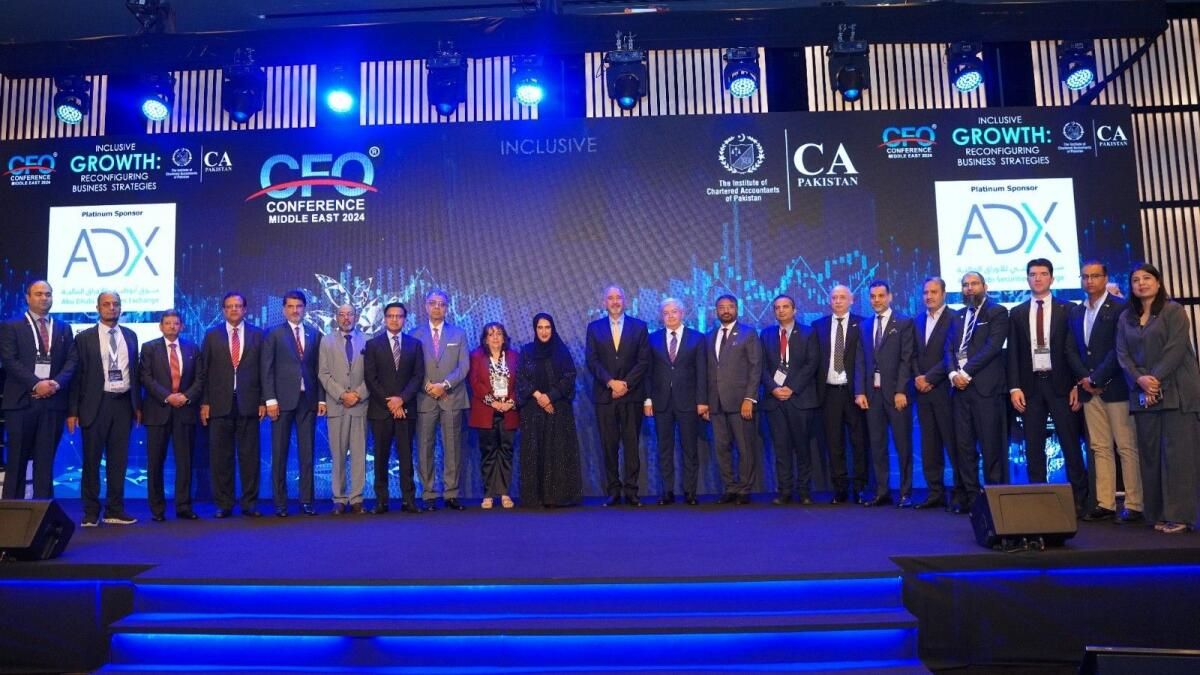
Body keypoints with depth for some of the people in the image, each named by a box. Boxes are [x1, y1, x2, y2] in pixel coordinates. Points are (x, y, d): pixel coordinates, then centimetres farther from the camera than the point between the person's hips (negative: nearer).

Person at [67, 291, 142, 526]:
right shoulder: (84, 338, 1)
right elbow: (77, 375, -1)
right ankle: (91, 512, 11)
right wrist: (73, 411, -5)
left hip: (123, 403, 3)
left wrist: (138, 405, 9)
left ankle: (115, 510, 14)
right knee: (92, 460, 2)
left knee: (119, 460, 7)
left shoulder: (130, 336, 11)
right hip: (96, 404, -3)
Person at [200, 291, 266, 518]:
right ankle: (223, 504, 13)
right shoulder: (212, 335, 8)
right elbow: (204, 371, 6)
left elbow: (263, 369, 6)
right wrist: (204, 403, 0)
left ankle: (249, 503, 11)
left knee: (249, 456, 3)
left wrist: (263, 401, 0)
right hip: (220, 404, 0)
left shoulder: (257, 334, 7)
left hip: (248, 403, 0)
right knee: (220, 457, 4)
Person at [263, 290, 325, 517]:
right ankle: (280, 503, 8)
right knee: (279, 453, 2)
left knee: (307, 453, 4)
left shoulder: (314, 334, 12)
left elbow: (318, 368, 10)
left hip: (308, 400, 2)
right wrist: (270, 399, -9)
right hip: (283, 400, -2)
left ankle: (306, 501, 10)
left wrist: (321, 398, 4)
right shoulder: (274, 334, 4)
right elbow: (267, 369, -1)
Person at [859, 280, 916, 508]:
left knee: (903, 444, 1)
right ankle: (882, 492, 12)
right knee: (877, 444, 6)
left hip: (896, 392, -4)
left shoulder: (904, 323, 1)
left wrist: (901, 391, -13)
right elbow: (863, 362, 11)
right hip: (872, 393, 4)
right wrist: (861, 391, 2)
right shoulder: (865, 326, 14)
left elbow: (907, 360, -6)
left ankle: (905, 493, 9)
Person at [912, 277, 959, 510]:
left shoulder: (953, 319, -5)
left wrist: (929, 378, -12)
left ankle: (960, 493, 5)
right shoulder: (918, 321, 15)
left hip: (944, 390, -6)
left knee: (953, 444, -2)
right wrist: (917, 377, -2)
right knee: (929, 445, 7)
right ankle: (935, 493, 12)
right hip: (923, 390, 6)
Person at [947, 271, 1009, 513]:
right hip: (960, 385, 5)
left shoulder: (997, 312, 2)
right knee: (964, 445, 5)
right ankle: (970, 496, 10)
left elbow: (992, 347, -10)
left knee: (991, 445, -4)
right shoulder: (957, 316, 19)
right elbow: (949, 349, 13)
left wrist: (966, 372, -13)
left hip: (985, 386, -5)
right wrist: (953, 373, -5)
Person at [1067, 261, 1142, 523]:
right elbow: (1071, 350, 11)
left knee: (1127, 447, -2)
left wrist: (1096, 379, -12)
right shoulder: (1076, 312, 14)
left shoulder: (1119, 308, -5)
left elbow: (1119, 350, -13)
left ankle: (1134, 506, 2)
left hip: (1115, 387, -6)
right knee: (1100, 448, 7)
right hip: (1089, 389, 6)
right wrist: (1083, 378, -3)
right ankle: (1105, 504, 9)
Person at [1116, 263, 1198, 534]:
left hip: (1175, 391, -4)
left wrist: (1156, 379, -15)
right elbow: (1122, 354, 7)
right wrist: (1140, 379, -9)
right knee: (1149, 453, 3)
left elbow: (1176, 347, -9)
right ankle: (1158, 513, 8)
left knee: (1177, 452, -7)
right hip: (1143, 394, 4)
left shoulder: (1174, 311, 2)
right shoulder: (1126, 317, 15)